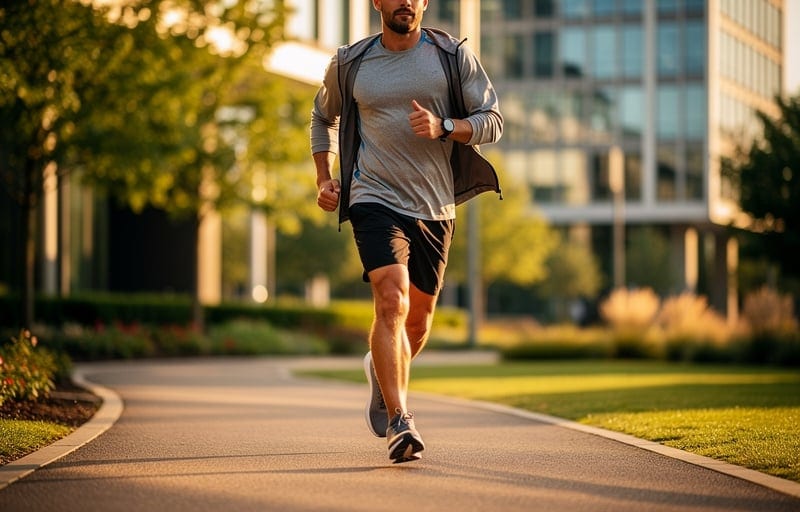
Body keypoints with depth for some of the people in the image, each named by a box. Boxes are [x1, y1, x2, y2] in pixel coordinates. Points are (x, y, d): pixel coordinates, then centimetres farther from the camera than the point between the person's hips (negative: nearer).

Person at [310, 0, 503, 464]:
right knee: (391, 301, -22)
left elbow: (493, 120, 0)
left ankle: (382, 371, 47)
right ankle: (399, 422, -23)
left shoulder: (453, 55, 1)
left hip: (435, 208, 2)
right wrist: (325, 178, 11)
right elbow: (324, 116, 22)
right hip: (376, 200, -2)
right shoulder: (349, 64, 4)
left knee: (419, 319, 13)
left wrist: (444, 127, -19)